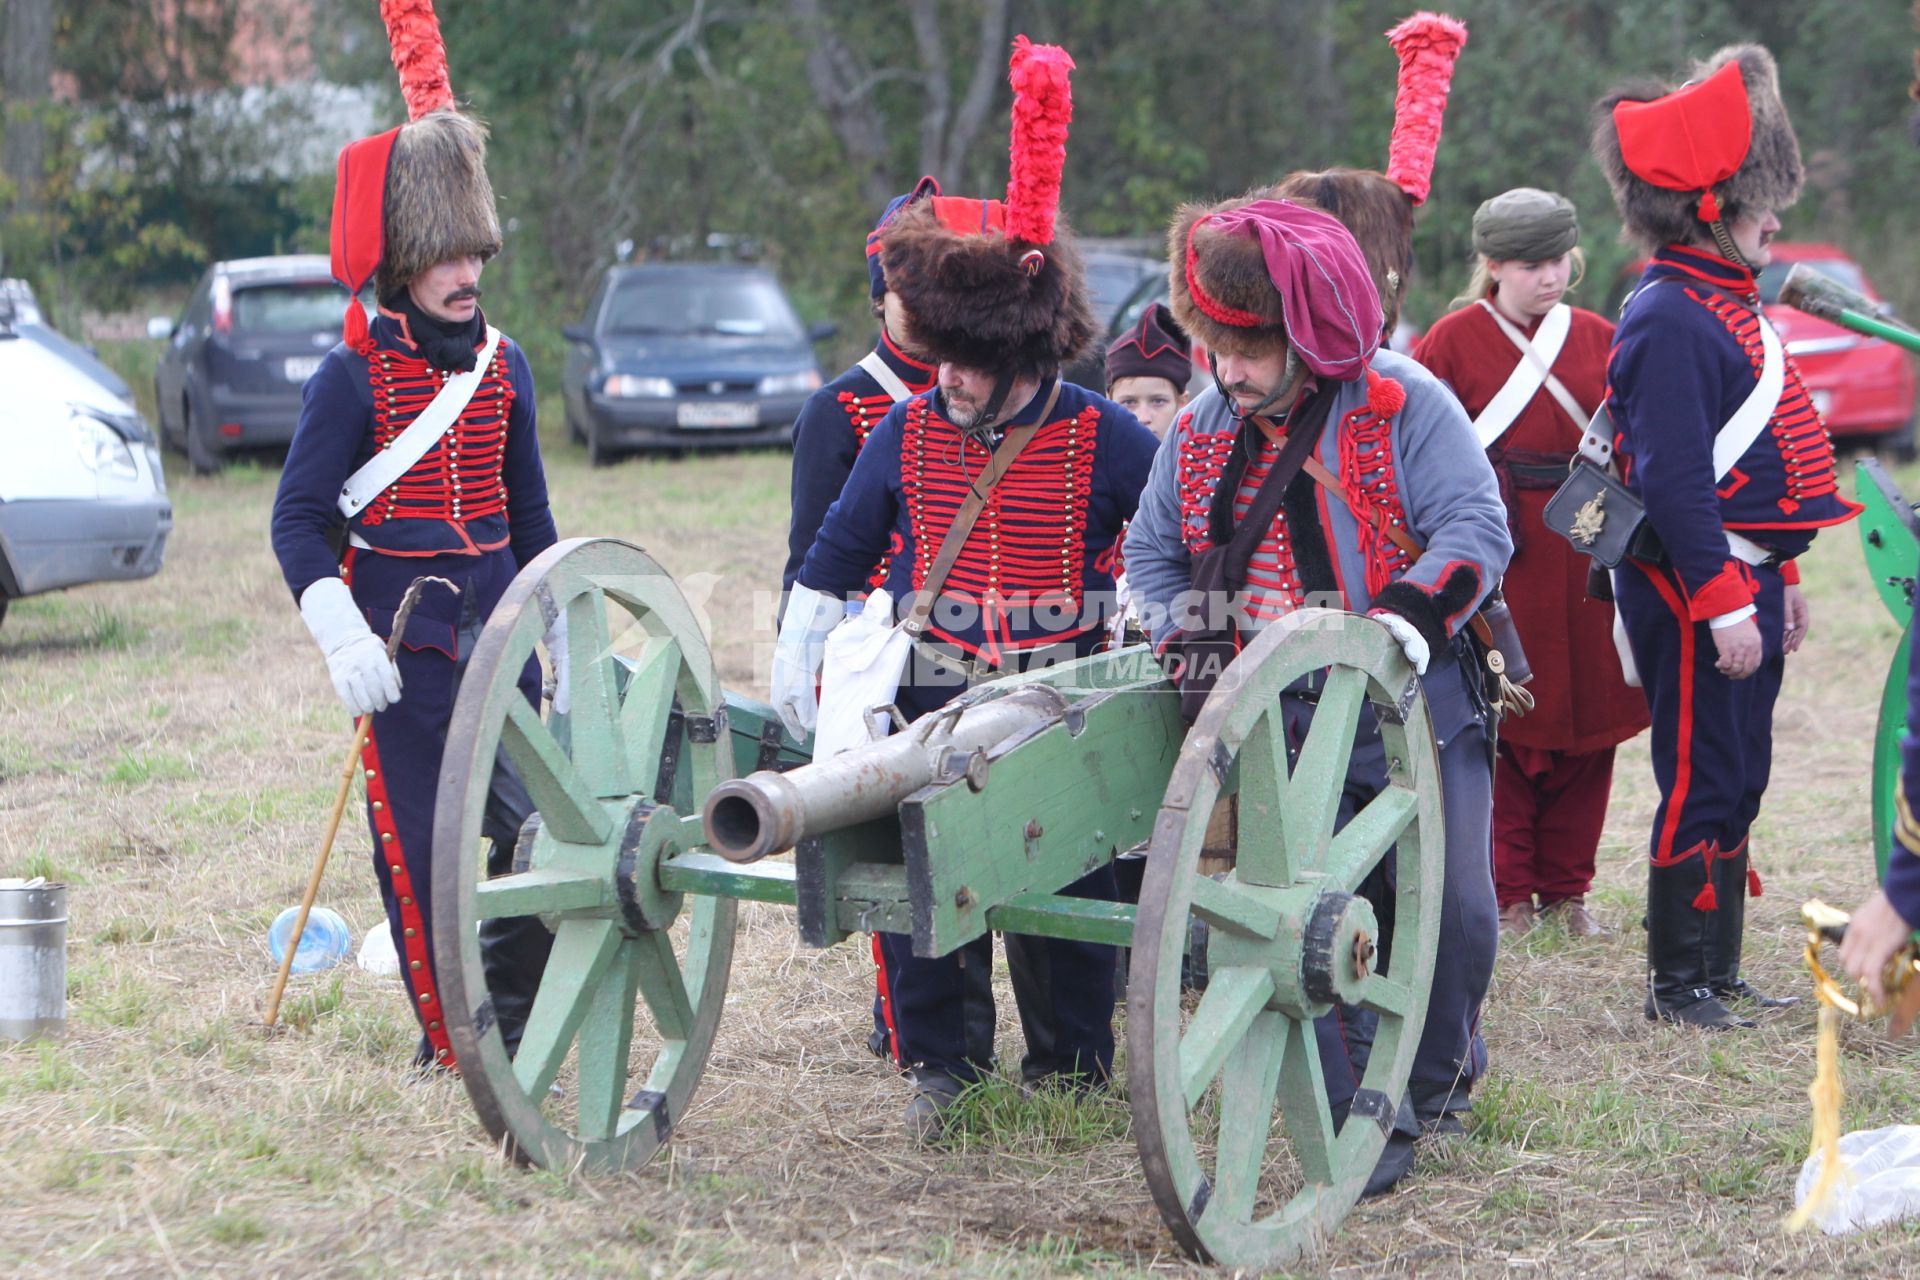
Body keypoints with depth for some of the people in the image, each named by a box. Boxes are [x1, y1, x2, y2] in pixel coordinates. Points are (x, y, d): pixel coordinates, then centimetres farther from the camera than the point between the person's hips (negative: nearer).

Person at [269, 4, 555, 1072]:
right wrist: (345, 644, -20)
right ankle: (448, 1045, 9)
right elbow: (299, 522, -8)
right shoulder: (355, 376, -6)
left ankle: (514, 1028, 14)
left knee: (540, 826, -1)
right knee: (420, 844, -2)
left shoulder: (504, 365, 11)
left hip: (495, 625, 5)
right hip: (404, 641, -5)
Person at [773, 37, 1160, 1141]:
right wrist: (797, 659, 8)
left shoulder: (1105, 441, -8)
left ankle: (1073, 1076, 21)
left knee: (1066, 899, 5)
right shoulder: (908, 434, 0)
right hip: (930, 715, 2)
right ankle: (941, 1068, 17)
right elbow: (837, 554, 10)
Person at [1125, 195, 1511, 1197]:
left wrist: (1406, 616, -27)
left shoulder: (1402, 404, -7)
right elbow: (1151, 553, 21)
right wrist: (1182, 635, 2)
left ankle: (1437, 1069, 24)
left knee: (1452, 906, -5)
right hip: (1280, 728, 3)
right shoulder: (1201, 431, 8)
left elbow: (1477, 529, -12)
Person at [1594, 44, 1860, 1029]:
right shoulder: (1668, 319, -17)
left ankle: (1718, 973, 22)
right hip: (1691, 589, -10)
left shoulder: (1726, 303, 16)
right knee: (1703, 781, -4)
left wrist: (1780, 580, 23)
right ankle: (1675, 983, 4)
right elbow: (1671, 480, -22)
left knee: (1736, 779, 14)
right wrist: (1723, 604, -24)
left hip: (1742, 580, 10)